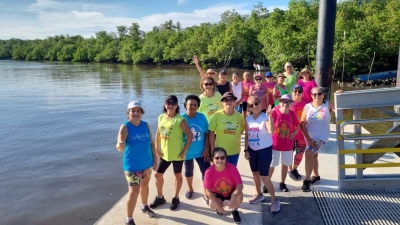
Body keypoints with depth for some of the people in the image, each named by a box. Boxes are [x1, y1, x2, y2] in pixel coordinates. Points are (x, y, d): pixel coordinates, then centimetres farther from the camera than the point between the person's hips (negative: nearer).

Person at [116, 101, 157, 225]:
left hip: (147, 163, 5)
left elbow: (151, 143, 6)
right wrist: (120, 146, -53)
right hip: (132, 166, -5)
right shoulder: (125, 127, -19)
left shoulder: (146, 125, -4)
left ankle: (144, 207, 48)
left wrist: (155, 159, 7)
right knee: (134, 191, -3)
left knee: (145, 185, 23)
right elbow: (120, 147, -30)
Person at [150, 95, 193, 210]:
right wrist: (157, 148, 4)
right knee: (158, 174, 12)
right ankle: (160, 197, 32)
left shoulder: (180, 120, -16)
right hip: (164, 153, 6)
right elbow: (158, 133, 11)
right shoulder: (161, 117, 1)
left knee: (178, 175, 13)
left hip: (177, 154, -5)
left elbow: (190, 135, -16)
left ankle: (176, 198, 32)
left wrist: (184, 151, -16)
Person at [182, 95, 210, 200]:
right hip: (187, 152, 0)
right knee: (188, 171, 22)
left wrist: (206, 149, -7)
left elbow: (207, 134, -5)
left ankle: (206, 194, 23)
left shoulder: (202, 117, -11)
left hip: (201, 151, 0)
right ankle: (190, 189, 49)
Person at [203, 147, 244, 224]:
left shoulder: (232, 168, -26)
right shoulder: (209, 172, -26)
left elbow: (240, 185, -26)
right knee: (212, 205, -30)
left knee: (239, 196, -32)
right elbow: (208, 191, -20)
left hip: (231, 192, 0)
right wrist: (218, 206, -26)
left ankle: (235, 210, 5)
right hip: (217, 194, 0)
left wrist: (234, 198, -44)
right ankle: (223, 203, 11)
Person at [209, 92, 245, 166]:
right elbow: (211, 132, -9)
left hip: (235, 151, 3)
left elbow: (241, 130, 7)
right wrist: (213, 149, -8)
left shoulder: (239, 116, -6)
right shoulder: (217, 115, -14)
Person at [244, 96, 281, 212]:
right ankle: (259, 194, 37)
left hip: (265, 149, -5)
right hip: (252, 150, 6)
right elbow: (246, 135, 7)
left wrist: (270, 117, -39)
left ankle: (274, 199, 12)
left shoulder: (265, 117, -15)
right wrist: (246, 150, 4)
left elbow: (271, 131, -34)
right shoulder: (248, 119, 1)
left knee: (264, 176, -5)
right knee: (255, 173, 16)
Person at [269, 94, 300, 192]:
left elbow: (297, 125, 12)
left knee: (285, 164, 15)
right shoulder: (274, 112, -15)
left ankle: (282, 183, 32)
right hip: (275, 144, -3)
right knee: (271, 165, 7)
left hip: (288, 145, 3)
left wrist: (294, 133, -6)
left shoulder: (292, 114, -5)